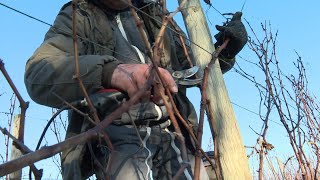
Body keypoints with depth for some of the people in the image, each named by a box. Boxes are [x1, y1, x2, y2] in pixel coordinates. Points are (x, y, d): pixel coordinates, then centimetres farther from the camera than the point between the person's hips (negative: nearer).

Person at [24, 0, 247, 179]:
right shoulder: (76, 18, 7)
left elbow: (191, 67, 29)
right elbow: (39, 75, -12)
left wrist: (224, 53, 7)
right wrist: (109, 70, -30)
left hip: (171, 132, 5)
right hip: (116, 135, -4)